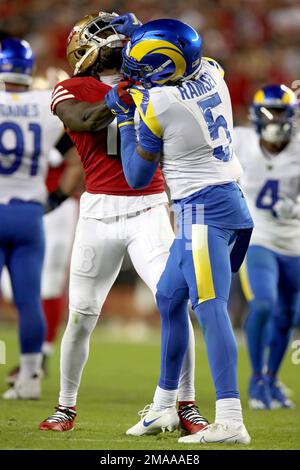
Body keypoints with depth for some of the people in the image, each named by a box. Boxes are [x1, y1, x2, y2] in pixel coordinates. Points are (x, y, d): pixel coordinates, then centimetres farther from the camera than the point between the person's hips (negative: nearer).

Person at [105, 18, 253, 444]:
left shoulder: (155, 105, -14)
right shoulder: (212, 74, 5)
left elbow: (137, 178, 0)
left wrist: (124, 118, 7)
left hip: (202, 209, -9)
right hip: (230, 200, 9)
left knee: (210, 309, -16)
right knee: (169, 297, 21)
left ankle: (230, 422, -26)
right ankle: (164, 405, 30)